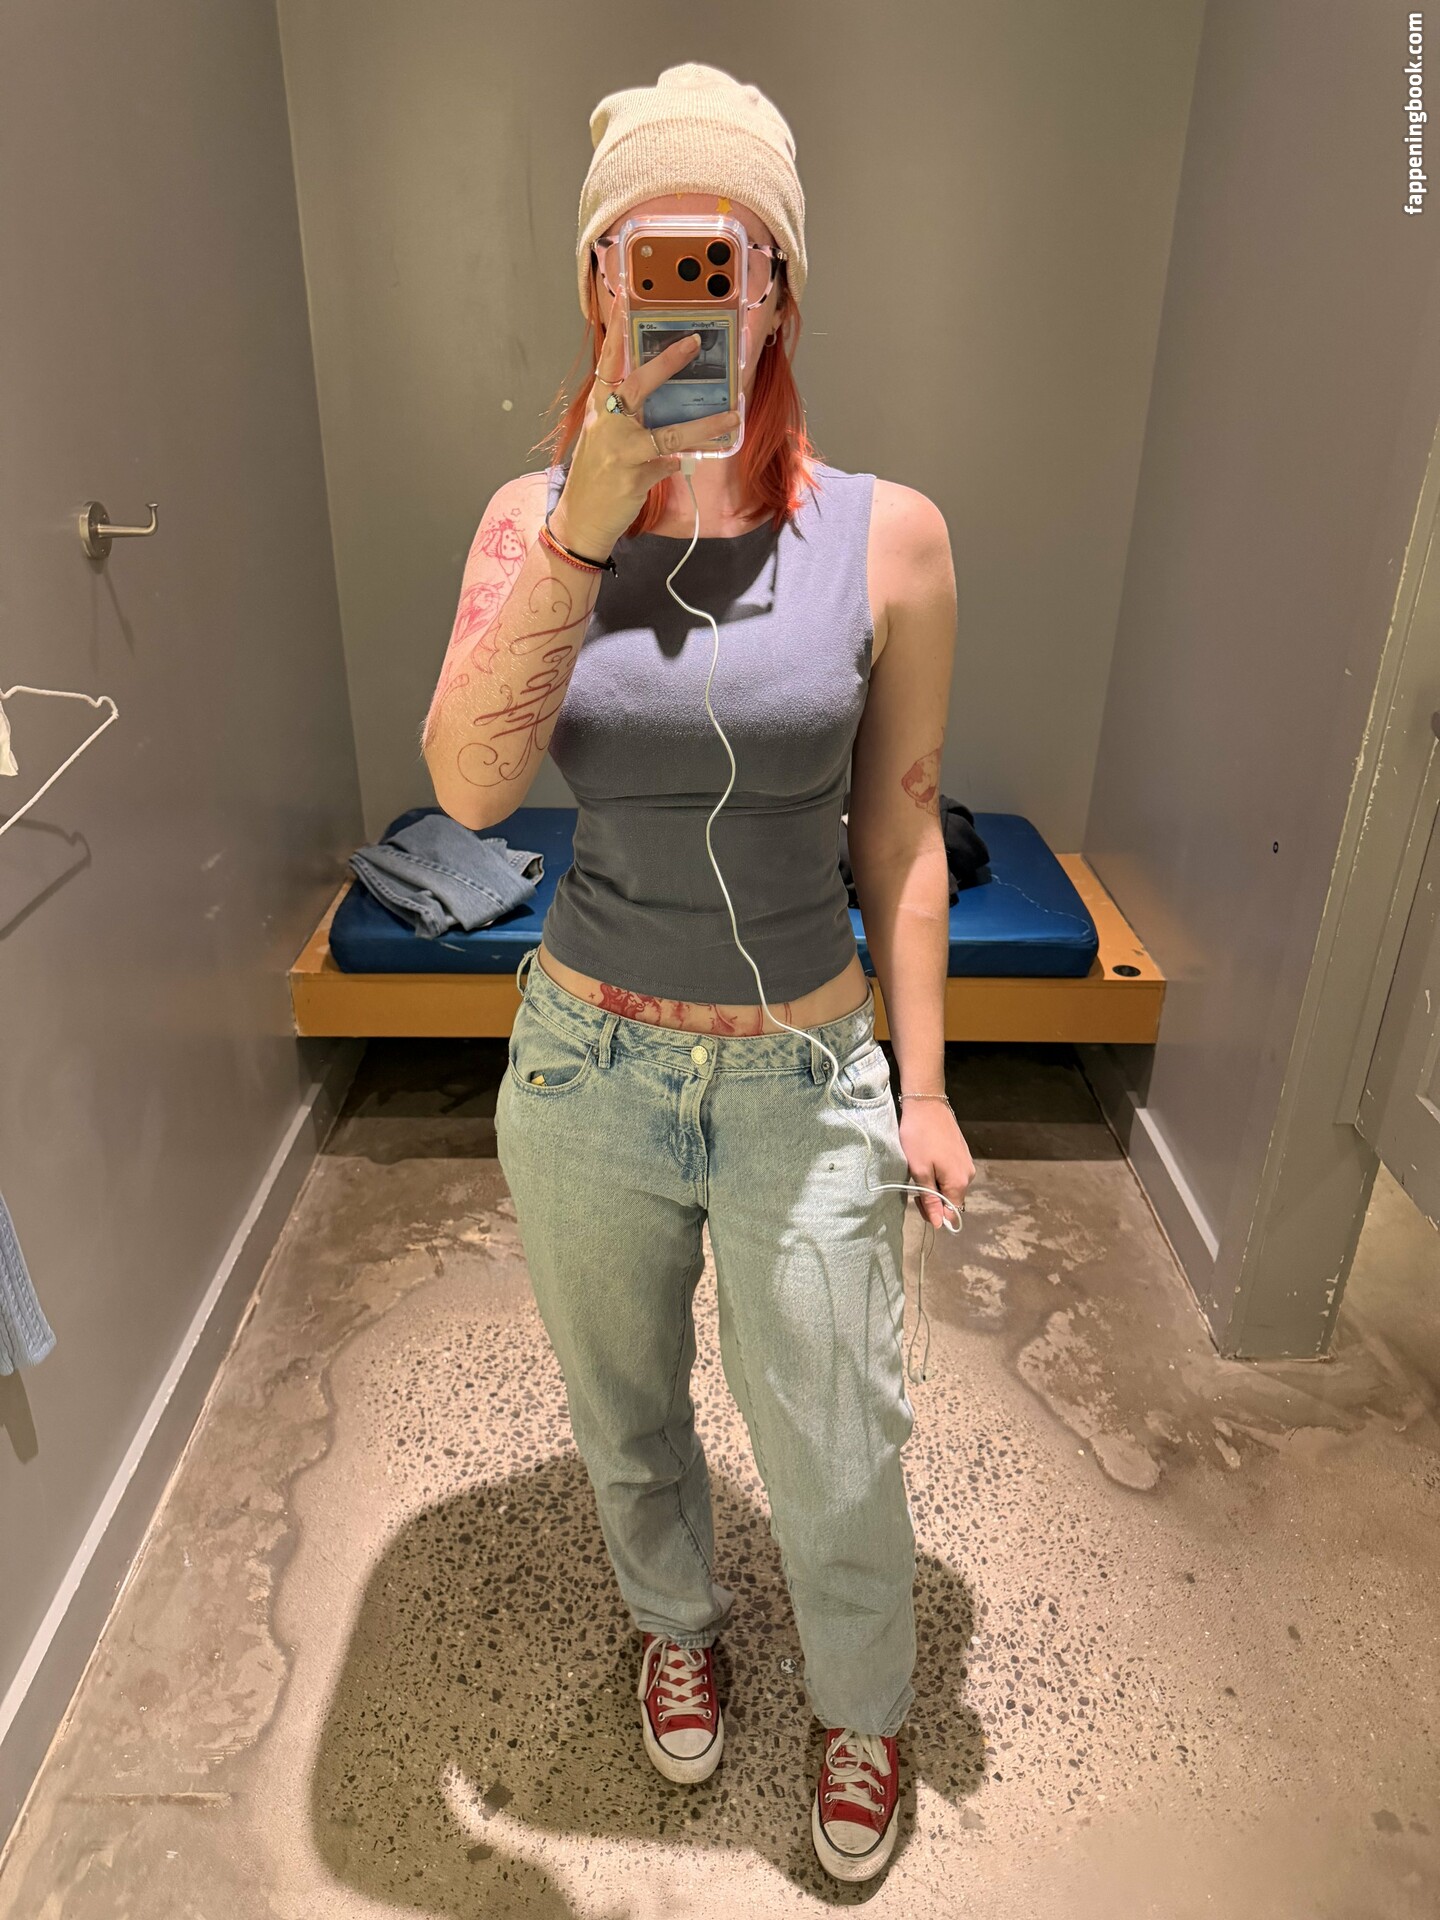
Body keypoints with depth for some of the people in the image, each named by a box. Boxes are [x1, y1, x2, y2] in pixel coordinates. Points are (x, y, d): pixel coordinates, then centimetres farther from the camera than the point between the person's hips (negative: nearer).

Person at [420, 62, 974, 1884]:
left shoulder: (888, 537, -9)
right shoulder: (533, 518, -6)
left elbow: (898, 837, -2)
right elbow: (466, 786, -22)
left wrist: (922, 1085, 0)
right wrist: (586, 532, -32)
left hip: (807, 1081, -1)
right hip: (587, 1066, 2)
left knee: (837, 1468, 15)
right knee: (624, 1420, 24)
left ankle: (862, 1709, 49)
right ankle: (674, 1619, 58)